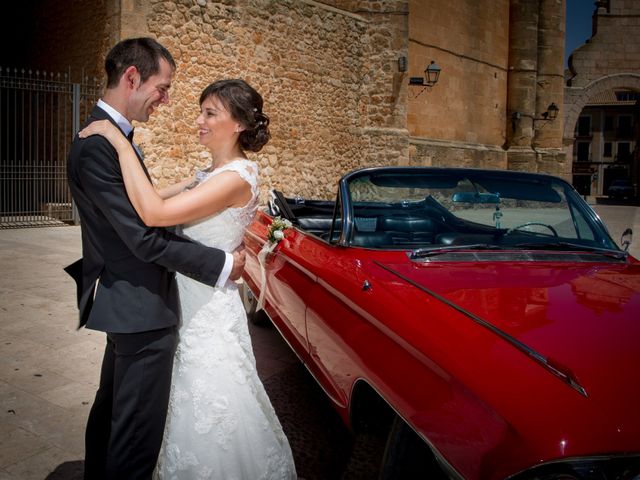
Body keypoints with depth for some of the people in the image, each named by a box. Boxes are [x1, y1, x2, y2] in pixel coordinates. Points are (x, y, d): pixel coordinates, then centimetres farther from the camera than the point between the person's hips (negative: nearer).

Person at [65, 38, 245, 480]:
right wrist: (223, 266, -17)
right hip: (141, 309, -11)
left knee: (111, 411, 25)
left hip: (124, 304, 11)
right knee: (138, 431, 3)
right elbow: (145, 237, -24)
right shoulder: (99, 146, -22)